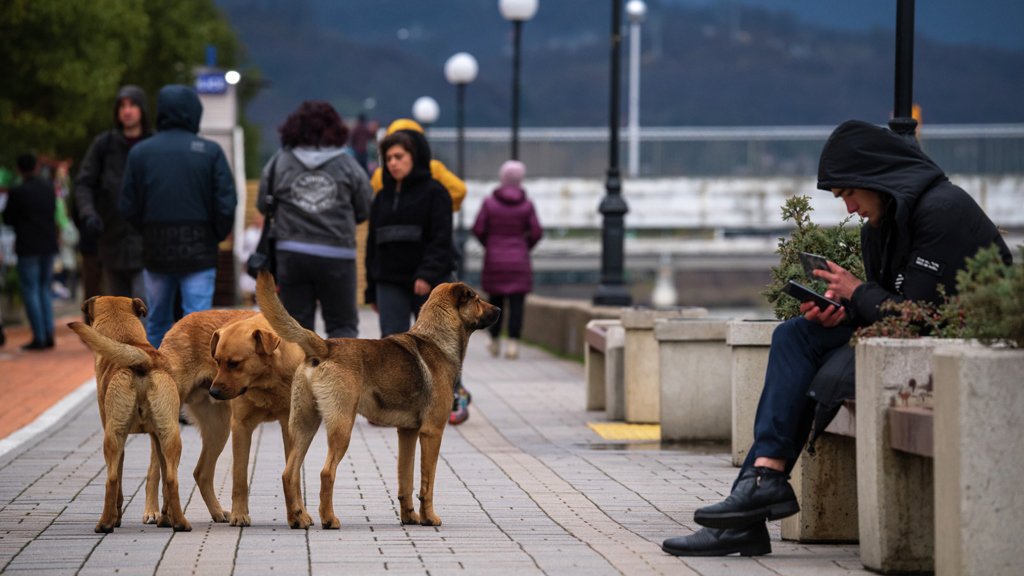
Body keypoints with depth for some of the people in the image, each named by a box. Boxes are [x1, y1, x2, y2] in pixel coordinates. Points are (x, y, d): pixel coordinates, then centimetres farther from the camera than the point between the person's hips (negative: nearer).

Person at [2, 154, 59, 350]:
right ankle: (49, 335, 8)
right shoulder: (49, 189, 6)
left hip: (28, 247, -6)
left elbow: (8, 219, -7)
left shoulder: (17, 192, -13)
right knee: (45, 290, 15)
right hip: (49, 245, 6)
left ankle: (39, 337, -4)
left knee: (31, 291, 0)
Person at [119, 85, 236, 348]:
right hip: (199, 254, -2)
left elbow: (128, 208, 1)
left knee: (157, 323, 15)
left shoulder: (140, 152, 1)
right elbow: (226, 204, -7)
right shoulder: (211, 152, -6)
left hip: (156, 251, 2)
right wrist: (217, 236, 9)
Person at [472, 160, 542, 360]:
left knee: (495, 300, 14)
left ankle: (494, 342, 21)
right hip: (518, 261, -1)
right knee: (516, 303, -2)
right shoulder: (527, 205, -4)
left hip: (494, 260, 1)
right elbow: (536, 232, -5)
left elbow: (478, 229, -6)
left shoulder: (489, 203, -4)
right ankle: (513, 343, -13)